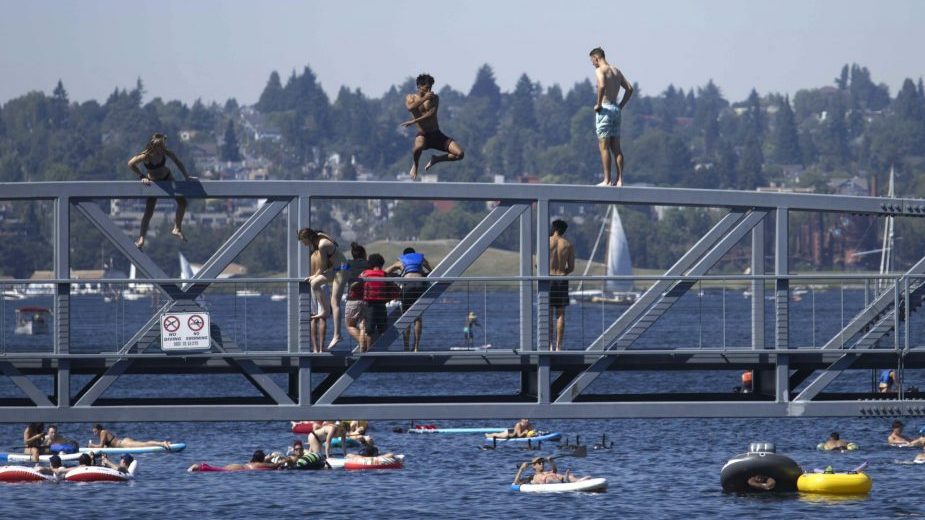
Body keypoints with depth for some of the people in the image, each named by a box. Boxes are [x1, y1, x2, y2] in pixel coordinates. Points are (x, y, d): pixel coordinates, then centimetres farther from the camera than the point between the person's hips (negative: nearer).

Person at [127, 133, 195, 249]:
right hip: (153, 182, -4)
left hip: (166, 177, 4)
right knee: (149, 210, -9)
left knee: (182, 202, 2)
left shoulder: (164, 152, -22)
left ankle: (177, 229, 20)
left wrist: (186, 176, -7)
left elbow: (177, 161, -8)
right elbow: (131, 164, -22)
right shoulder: (145, 156, -32)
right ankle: (141, 238, -4)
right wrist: (142, 177, -22)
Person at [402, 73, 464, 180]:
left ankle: (435, 159, 15)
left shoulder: (434, 98, 6)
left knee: (460, 154, -13)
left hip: (437, 134, 3)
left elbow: (432, 113, -12)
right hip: (423, 135, -3)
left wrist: (414, 121, -21)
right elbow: (410, 108, -18)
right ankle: (415, 165, -5)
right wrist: (424, 98, -20)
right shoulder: (410, 97, 6)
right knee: (419, 146, -42)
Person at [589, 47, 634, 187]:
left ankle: (607, 180, -9)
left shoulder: (600, 70, -9)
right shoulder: (616, 71, 15)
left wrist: (598, 104, -16)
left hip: (605, 109, -7)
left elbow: (602, 86, -28)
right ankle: (619, 179, 4)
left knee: (604, 147, -5)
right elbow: (629, 89, 14)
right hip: (616, 110, 7)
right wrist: (621, 106, 14)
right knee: (616, 147, 8)